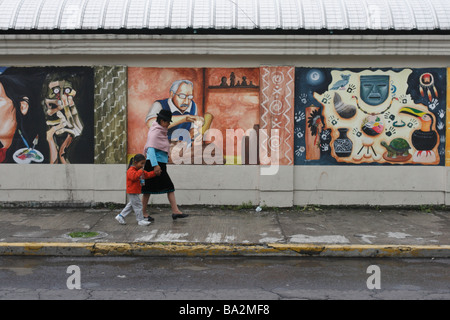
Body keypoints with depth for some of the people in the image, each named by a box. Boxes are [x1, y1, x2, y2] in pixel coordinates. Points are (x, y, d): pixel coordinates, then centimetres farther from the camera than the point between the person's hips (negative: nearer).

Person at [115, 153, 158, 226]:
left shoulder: (140, 170, 15)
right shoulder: (131, 170, -17)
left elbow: (147, 174, 16)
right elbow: (134, 176, -37)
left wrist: (155, 173, 4)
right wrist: (140, 171, -29)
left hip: (135, 192, 11)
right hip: (132, 192, -11)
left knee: (131, 205, 19)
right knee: (138, 205, -5)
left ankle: (121, 216, 26)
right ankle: (140, 220, 1)